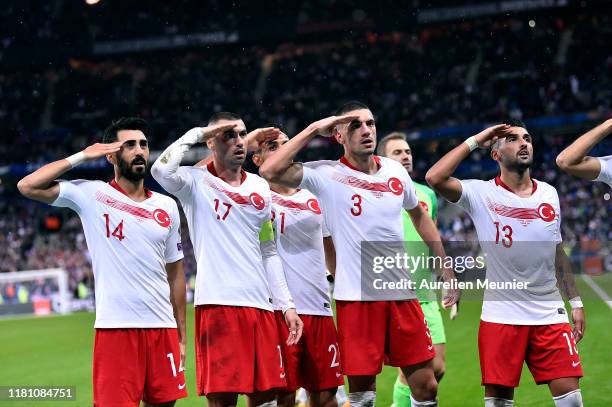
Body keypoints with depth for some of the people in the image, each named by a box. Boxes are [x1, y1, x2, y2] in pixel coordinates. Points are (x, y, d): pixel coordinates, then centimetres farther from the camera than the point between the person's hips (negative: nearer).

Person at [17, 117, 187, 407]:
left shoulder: (167, 206, 13)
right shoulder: (91, 195, 1)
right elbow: (28, 186, -9)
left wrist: (181, 336, 13)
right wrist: (82, 157, -2)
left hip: (162, 328, 4)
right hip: (115, 328, -4)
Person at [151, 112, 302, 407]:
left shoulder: (259, 187, 16)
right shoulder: (196, 182, -1)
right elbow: (161, 171, -24)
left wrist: (286, 305, 15)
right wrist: (196, 133, -11)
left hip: (260, 305, 6)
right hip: (217, 305, -6)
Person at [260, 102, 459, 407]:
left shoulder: (395, 170, 8)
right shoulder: (327, 175, -6)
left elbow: (419, 216, 24)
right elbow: (270, 171, -19)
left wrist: (447, 270, 22)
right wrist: (313, 130, -12)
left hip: (402, 293, 4)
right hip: (357, 298, -4)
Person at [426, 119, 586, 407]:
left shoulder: (549, 194, 9)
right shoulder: (482, 194, -5)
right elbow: (435, 178, -22)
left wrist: (575, 301, 16)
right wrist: (474, 141, -13)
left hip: (549, 314, 3)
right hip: (501, 315, -3)